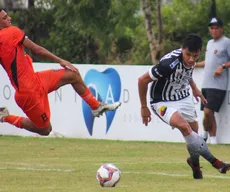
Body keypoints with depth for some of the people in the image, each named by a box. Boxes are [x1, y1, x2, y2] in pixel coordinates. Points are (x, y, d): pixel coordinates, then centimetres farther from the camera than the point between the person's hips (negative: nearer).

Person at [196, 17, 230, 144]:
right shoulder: (210, 43, 19)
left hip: (218, 85, -8)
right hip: (206, 85, 8)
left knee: (208, 111, -14)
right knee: (208, 113, 6)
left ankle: (205, 133, 7)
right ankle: (213, 138, 12)